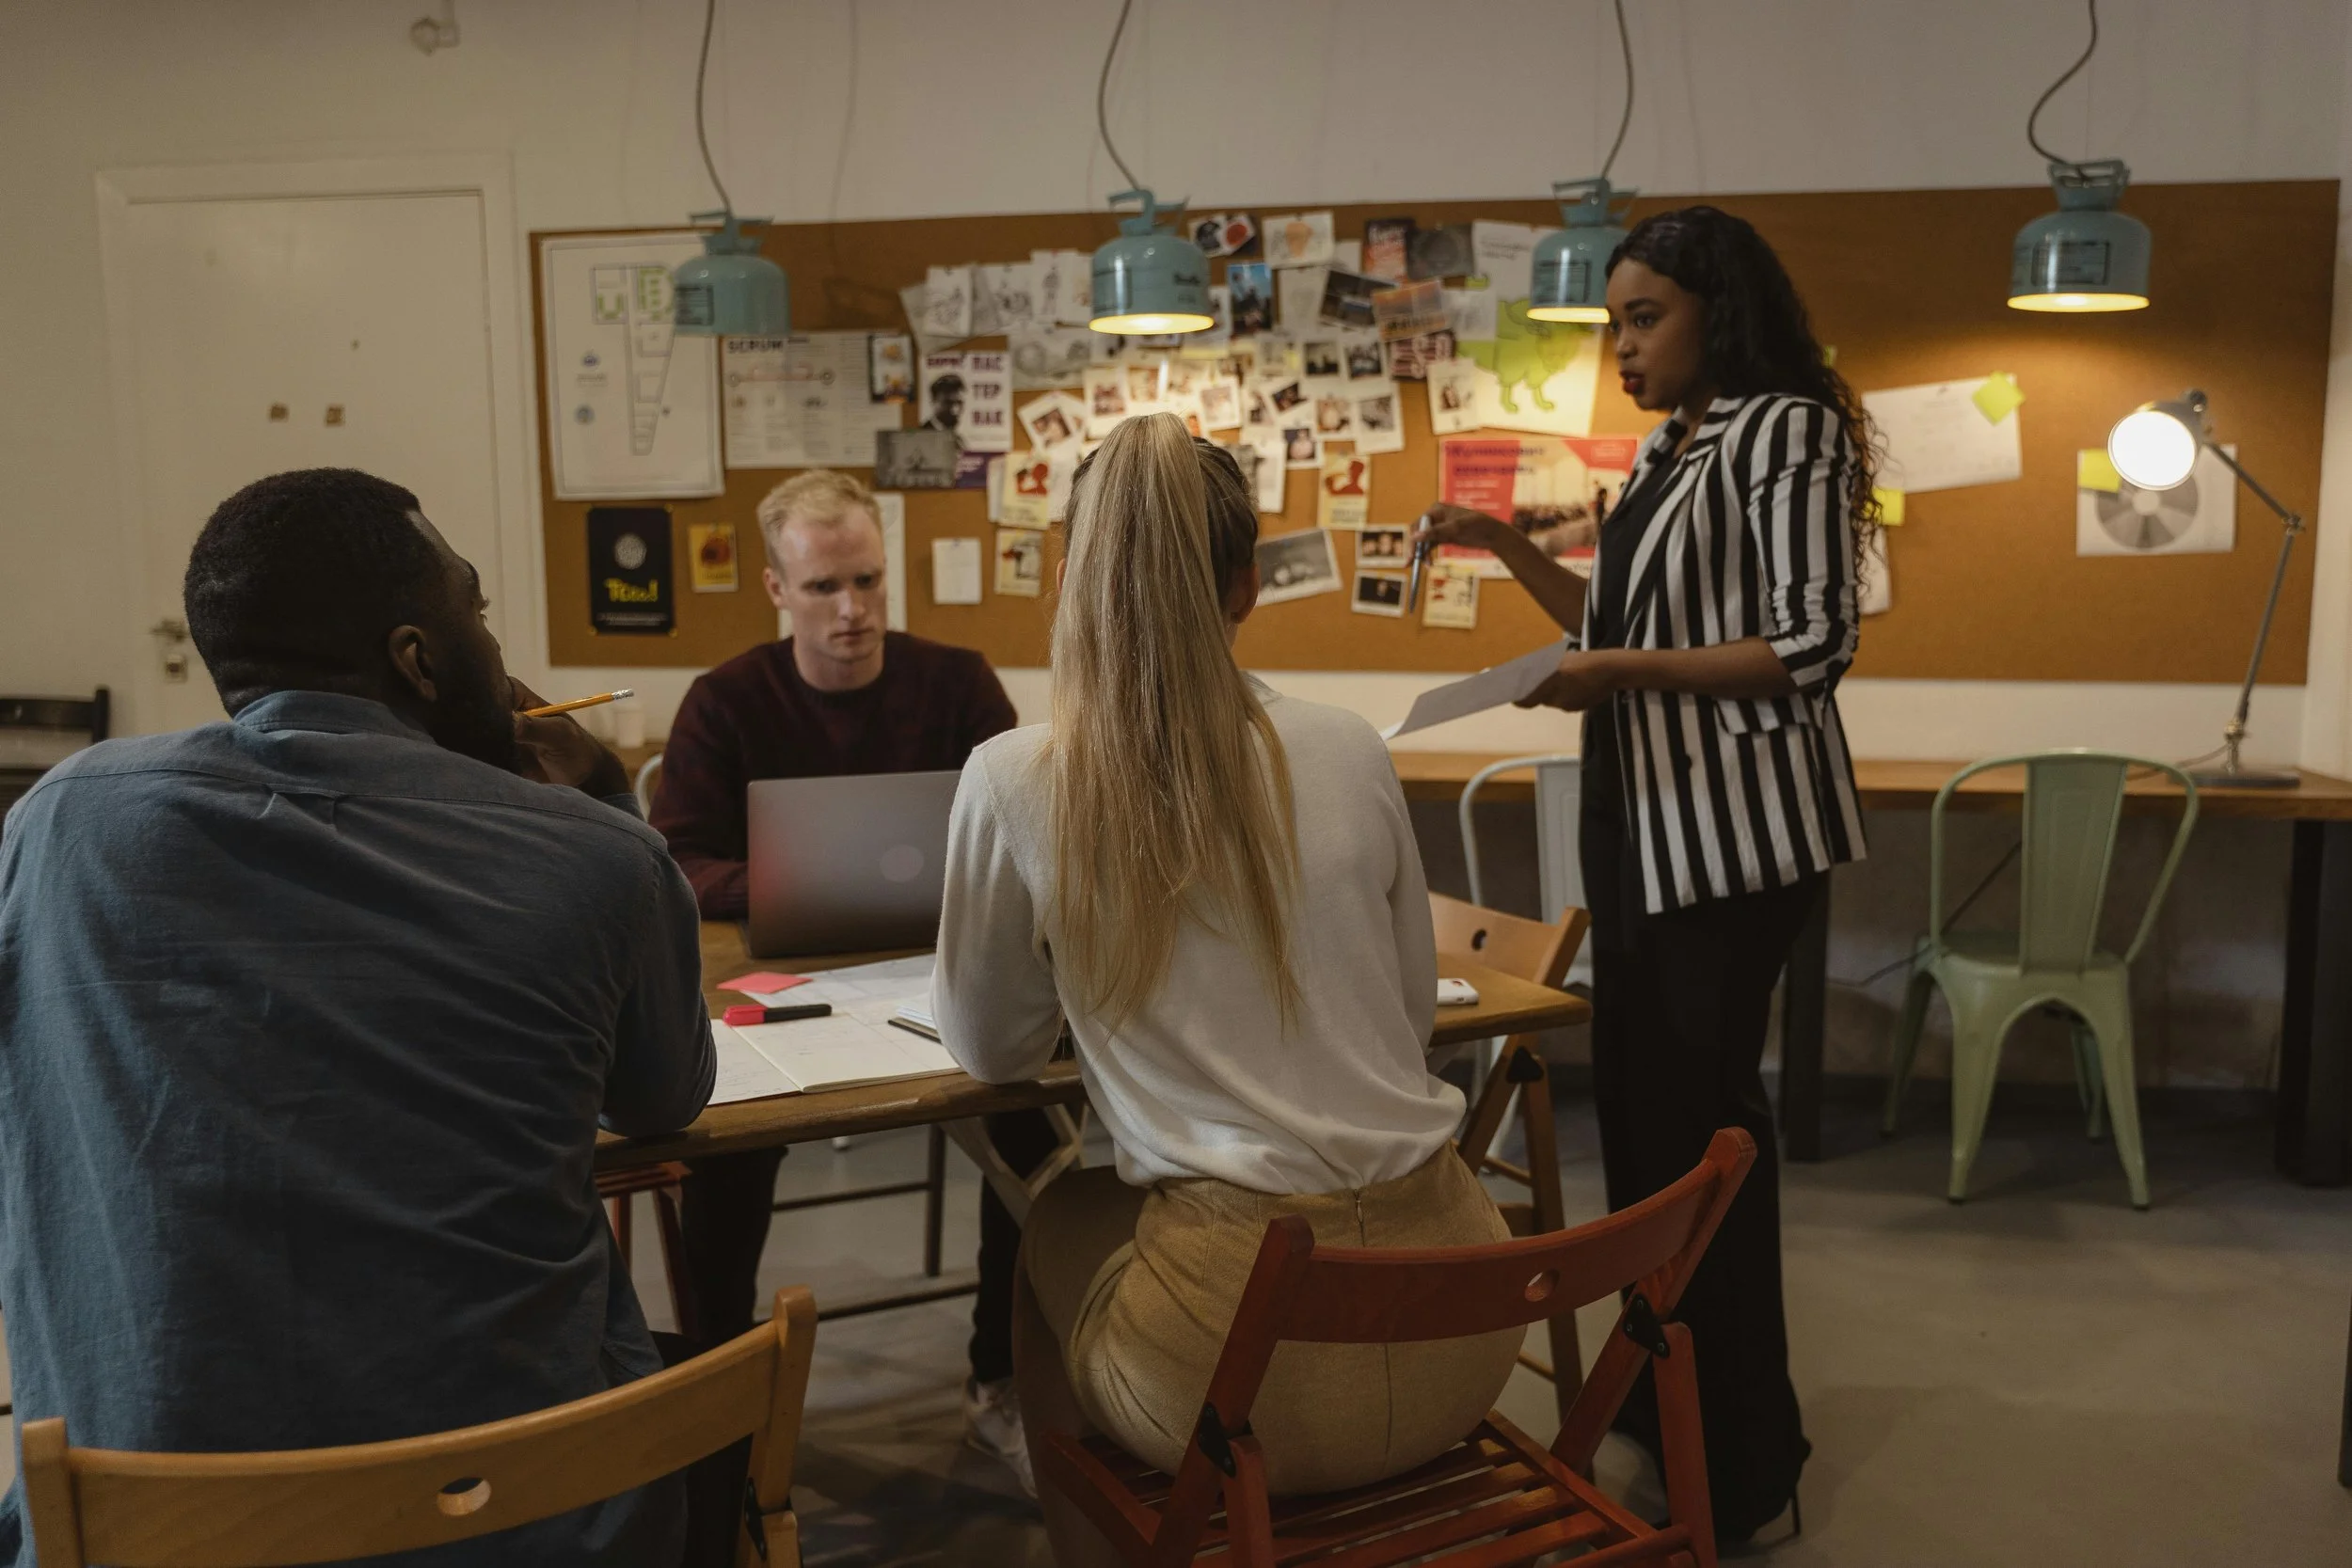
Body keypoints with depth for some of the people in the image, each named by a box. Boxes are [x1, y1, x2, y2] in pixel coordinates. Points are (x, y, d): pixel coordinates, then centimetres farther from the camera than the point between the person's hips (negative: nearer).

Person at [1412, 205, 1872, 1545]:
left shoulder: (1790, 429, -10)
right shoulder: (1670, 448, 16)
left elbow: (1814, 646, -17)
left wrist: (1625, 673, -19)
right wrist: (1505, 546, 10)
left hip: (1733, 820, -9)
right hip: (1648, 816, 9)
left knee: (1703, 1110, -4)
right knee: (1639, 1096, 13)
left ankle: (1744, 1454, 12)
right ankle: (1667, 1397, 30)